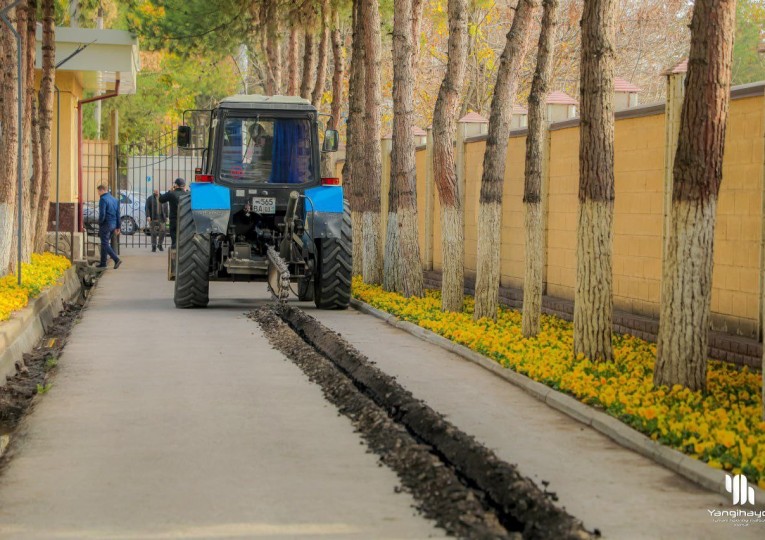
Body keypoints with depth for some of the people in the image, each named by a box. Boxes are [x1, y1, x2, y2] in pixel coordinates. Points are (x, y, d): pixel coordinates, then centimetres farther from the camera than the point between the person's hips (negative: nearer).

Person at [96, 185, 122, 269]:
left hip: (106, 224, -8)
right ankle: (103, 263, 19)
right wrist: (117, 227, 17)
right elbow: (118, 214, 14)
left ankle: (117, 259, -18)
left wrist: (99, 223, -4)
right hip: (113, 224, 8)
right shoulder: (114, 200, 14)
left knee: (105, 244, -5)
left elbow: (102, 214, -20)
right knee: (105, 243, 16)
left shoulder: (103, 199, -13)